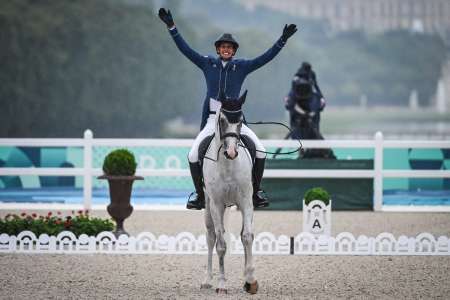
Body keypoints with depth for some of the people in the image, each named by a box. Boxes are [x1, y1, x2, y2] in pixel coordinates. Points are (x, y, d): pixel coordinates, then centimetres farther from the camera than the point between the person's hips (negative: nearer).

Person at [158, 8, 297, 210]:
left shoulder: (242, 67, 5)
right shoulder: (208, 64, 6)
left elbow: (265, 58, 1)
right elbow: (185, 50, 3)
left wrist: (282, 41, -7)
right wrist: (171, 28, -4)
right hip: (212, 119, 0)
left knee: (260, 150, -14)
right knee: (193, 155, -14)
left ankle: (256, 191, 2)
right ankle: (199, 193, 6)